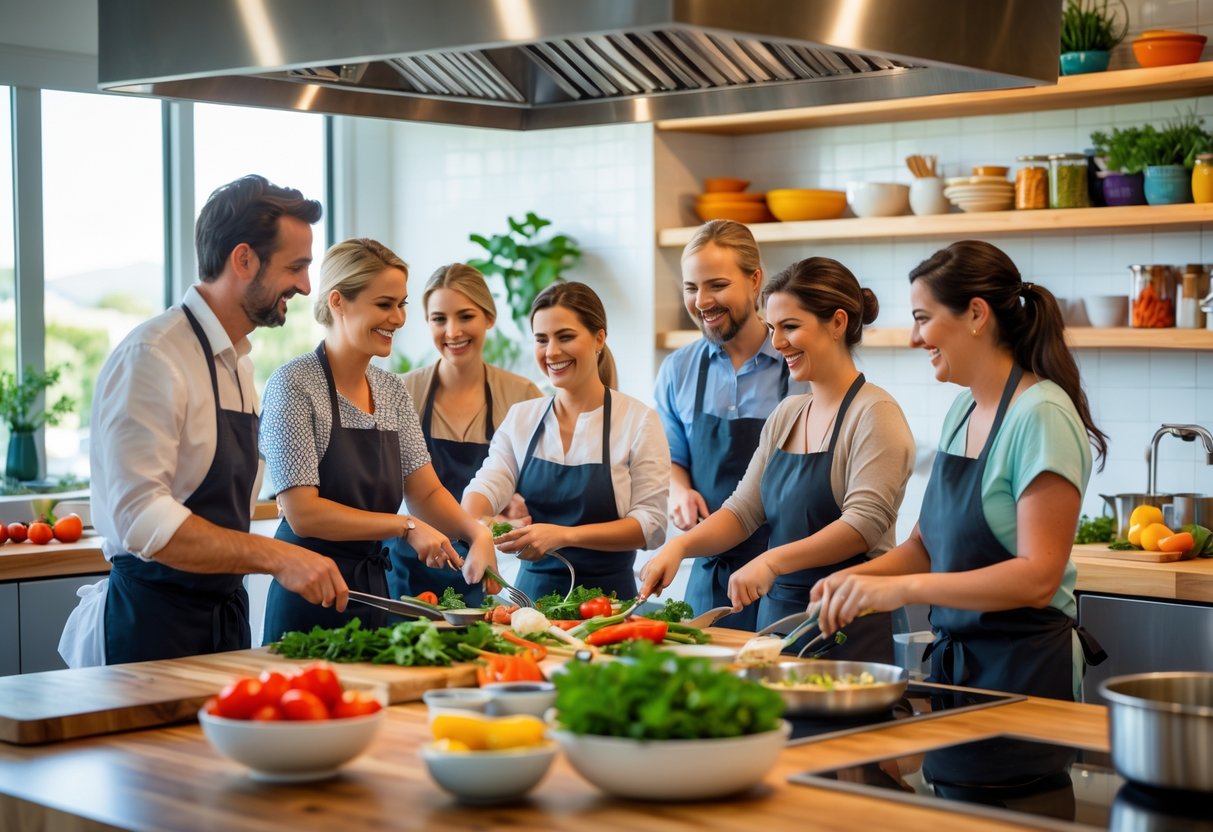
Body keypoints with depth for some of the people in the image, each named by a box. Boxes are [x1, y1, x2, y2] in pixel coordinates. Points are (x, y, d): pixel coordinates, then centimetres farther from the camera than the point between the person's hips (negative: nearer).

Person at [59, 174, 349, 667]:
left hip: (225, 618, 8)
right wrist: (274, 557, -28)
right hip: (155, 626, -8)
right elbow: (142, 519, -25)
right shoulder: (152, 358, -16)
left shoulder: (238, 363, 13)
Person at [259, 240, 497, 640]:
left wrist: (477, 532, -13)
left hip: (375, 589, 7)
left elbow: (426, 492, 6)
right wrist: (405, 526, -21)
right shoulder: (294, 384, -13)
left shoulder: (393, 390, 8)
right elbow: (303, 513, -18)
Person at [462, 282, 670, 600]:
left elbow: (651, 525, -8)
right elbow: (488, 486, -4)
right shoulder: (520, 418, 10)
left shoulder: (638, 420, -2)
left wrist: (563, 535, -19)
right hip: (532, 589, 3)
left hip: (606, 595, -3)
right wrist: (470, 525, -27)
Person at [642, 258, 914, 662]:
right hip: (776, 611, 7)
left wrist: (772, 561, -31)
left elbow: (865, 523, -21)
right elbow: (744, 509, 10)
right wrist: (681, 546, -8)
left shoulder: (874, 414, -12)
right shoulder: (786, 415, 12)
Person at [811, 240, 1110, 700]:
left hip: (1023, 671, -7)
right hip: (954, 657, 8)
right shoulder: (962, 410, 8)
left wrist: (903, 587, -30)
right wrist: (856, 578, -4)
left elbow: (1038, 577, -24)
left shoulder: (1041, 416, -17)